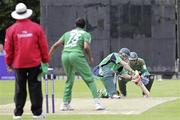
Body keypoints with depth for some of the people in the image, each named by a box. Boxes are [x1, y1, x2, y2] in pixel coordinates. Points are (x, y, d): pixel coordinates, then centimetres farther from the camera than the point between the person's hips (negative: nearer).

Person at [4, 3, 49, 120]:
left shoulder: (11, 29, -2)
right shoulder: (37, 27, -2)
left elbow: (8, 49, 1)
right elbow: (44, 46, 0)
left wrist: (9, 63, 14)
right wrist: (45, 61, 10)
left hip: (18, 64, 1)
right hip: (35, 63, -1)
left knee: (20, 88, 7)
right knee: (35, 87, 3)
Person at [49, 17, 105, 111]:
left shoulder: (68, 33, 26)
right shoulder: (86, 34, 14)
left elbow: (55, 45, 19)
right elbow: (86, 47, -5)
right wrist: (90, 58, 9)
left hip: (65, 55, 5)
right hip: (76, 55, -5)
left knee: (69, 80, 21)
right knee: (89, 79, -3)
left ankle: (65, 104, 18)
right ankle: (97, 102, -15)